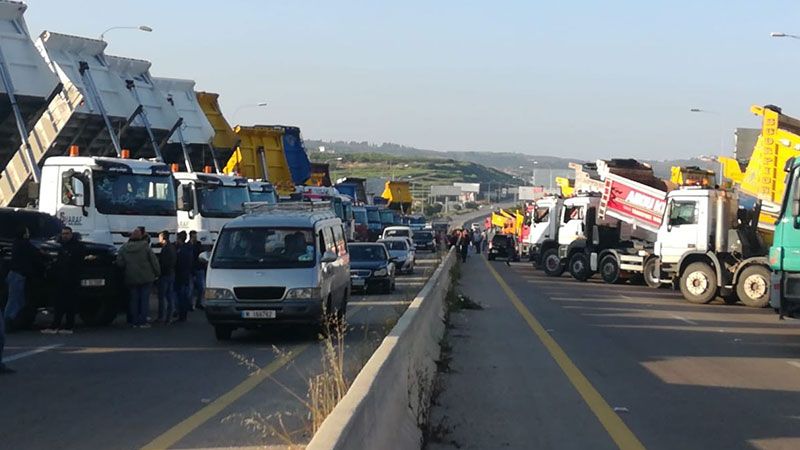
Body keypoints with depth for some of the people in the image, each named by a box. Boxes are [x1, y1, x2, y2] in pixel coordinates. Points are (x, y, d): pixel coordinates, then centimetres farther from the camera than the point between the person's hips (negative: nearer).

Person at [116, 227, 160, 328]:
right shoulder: (145, 247, -7)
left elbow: (119, 263, 0)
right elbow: (154, 261, -6)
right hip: (146, 278, -3)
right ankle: (142, 321, -2)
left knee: (134, 299, 9)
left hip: (131, 278, 3)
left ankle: (135, 322, 9)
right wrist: (157, 273, 5)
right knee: (144, 299, 2)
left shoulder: (124, 248, 1)